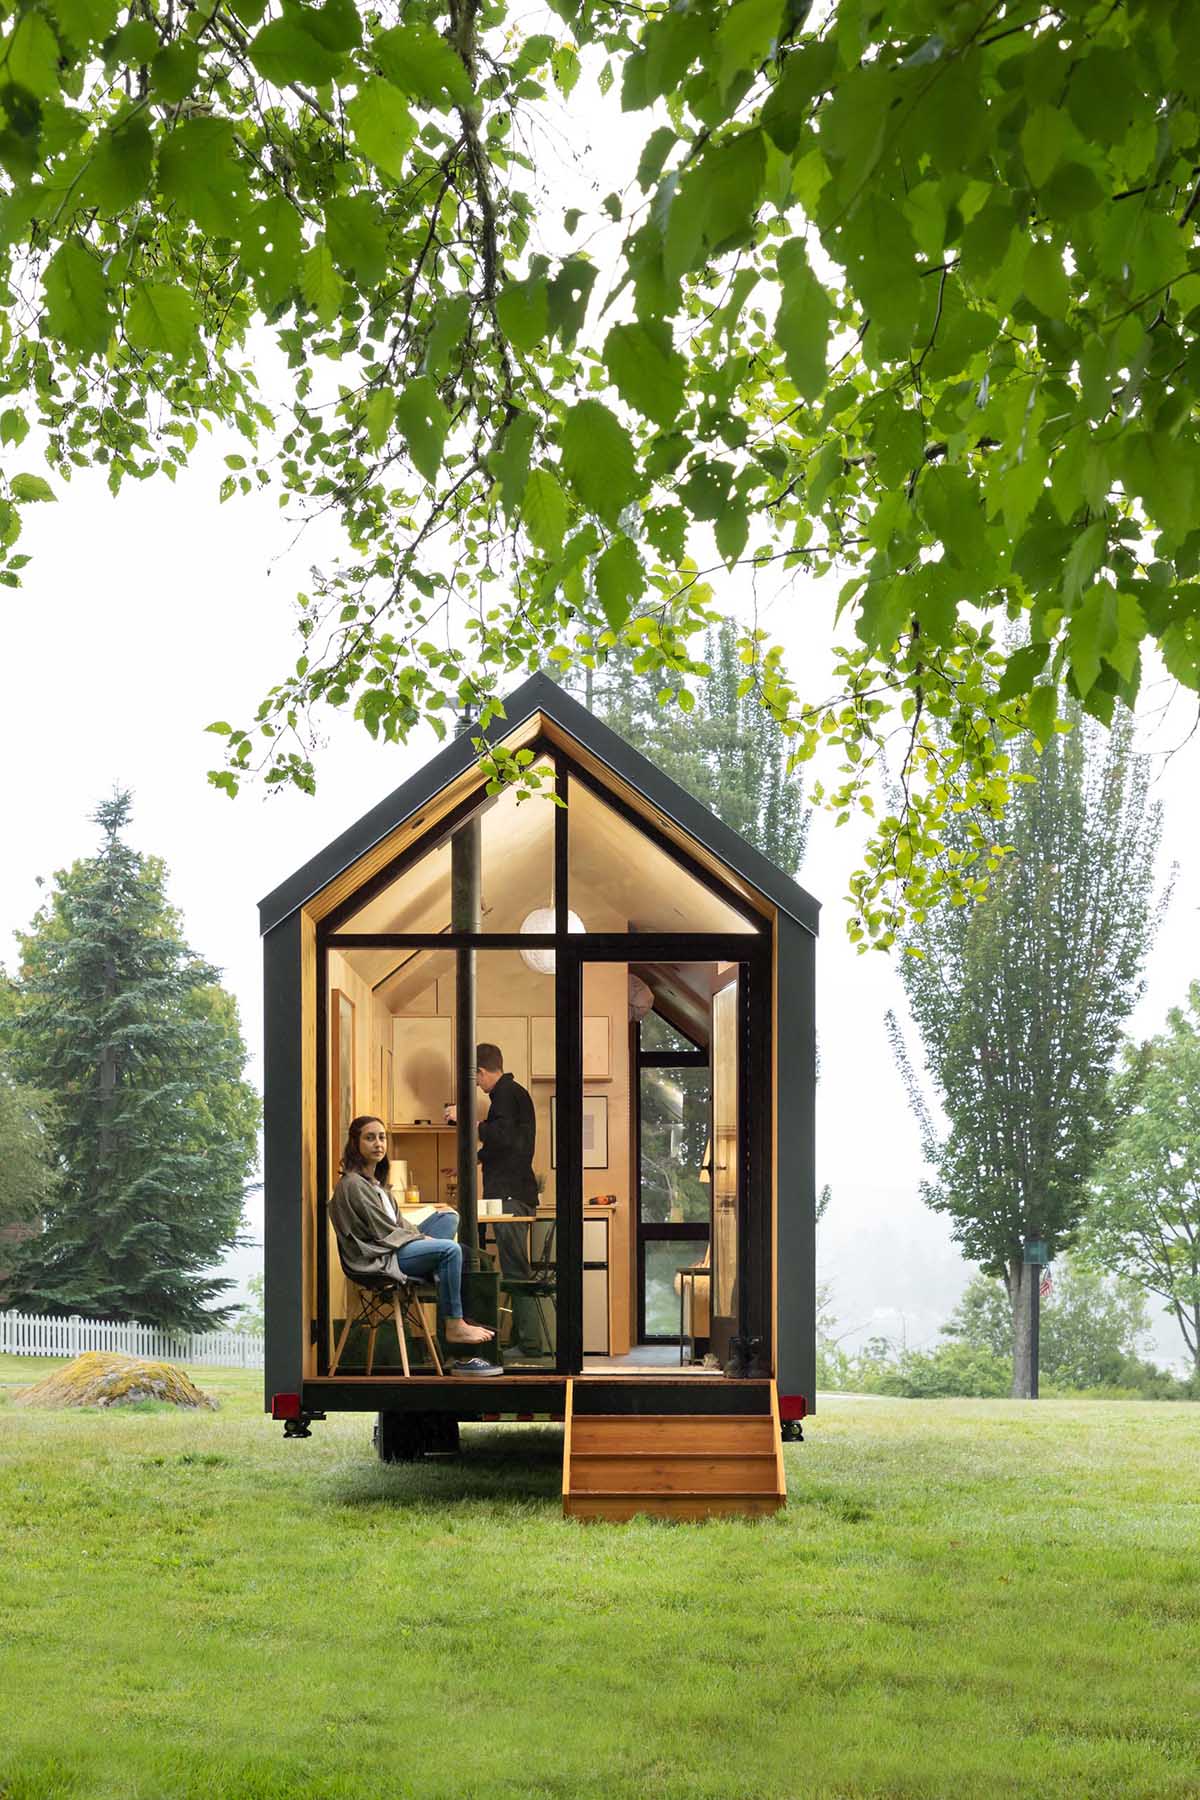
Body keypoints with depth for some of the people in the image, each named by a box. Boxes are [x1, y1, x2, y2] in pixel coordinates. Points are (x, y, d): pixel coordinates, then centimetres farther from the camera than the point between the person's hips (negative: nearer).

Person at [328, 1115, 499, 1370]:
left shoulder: (375, 1181, 17)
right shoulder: (353, 1184, -15)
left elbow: (398, 1221, 19)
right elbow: (383, 1232, -17)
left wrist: (423, 1237, 2)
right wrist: (425, 1240, -9)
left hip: (391, 1247, 11)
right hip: (374, 1260, -11)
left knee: (449, 1218, 9)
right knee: (450, 1250, -21)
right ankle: (454, 1326, -14)